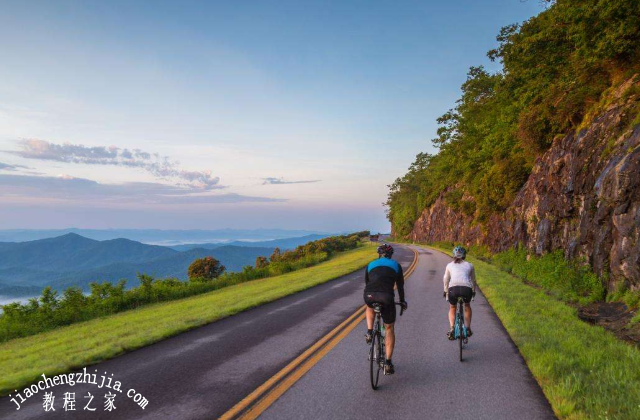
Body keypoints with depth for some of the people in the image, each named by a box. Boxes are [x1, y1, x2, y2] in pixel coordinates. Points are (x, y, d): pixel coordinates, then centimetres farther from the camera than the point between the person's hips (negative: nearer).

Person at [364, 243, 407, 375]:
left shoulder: (371, 265, 26)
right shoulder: (396, 265, 22)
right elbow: (400, 286, 28)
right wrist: (402, 301, 44)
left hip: (369, 296, 1)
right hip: (386, 297, -1)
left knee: (370, 308, 40)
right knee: (389, 329, 18)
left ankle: (369, 333, 21)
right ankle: (388, 363, 15)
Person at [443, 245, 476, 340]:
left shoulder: (450, 265, 24)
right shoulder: (469, 265, 23)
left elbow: (446, 280, 31)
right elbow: (473, 280, 33)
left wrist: (445, 291, 46)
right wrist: (473, 291, 48)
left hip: (453, 289, 0)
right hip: (467, 289, 0)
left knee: (452, 308, 27)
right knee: (467, 306, 32)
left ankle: (451, 329, 11)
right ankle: (468, 329, 28)